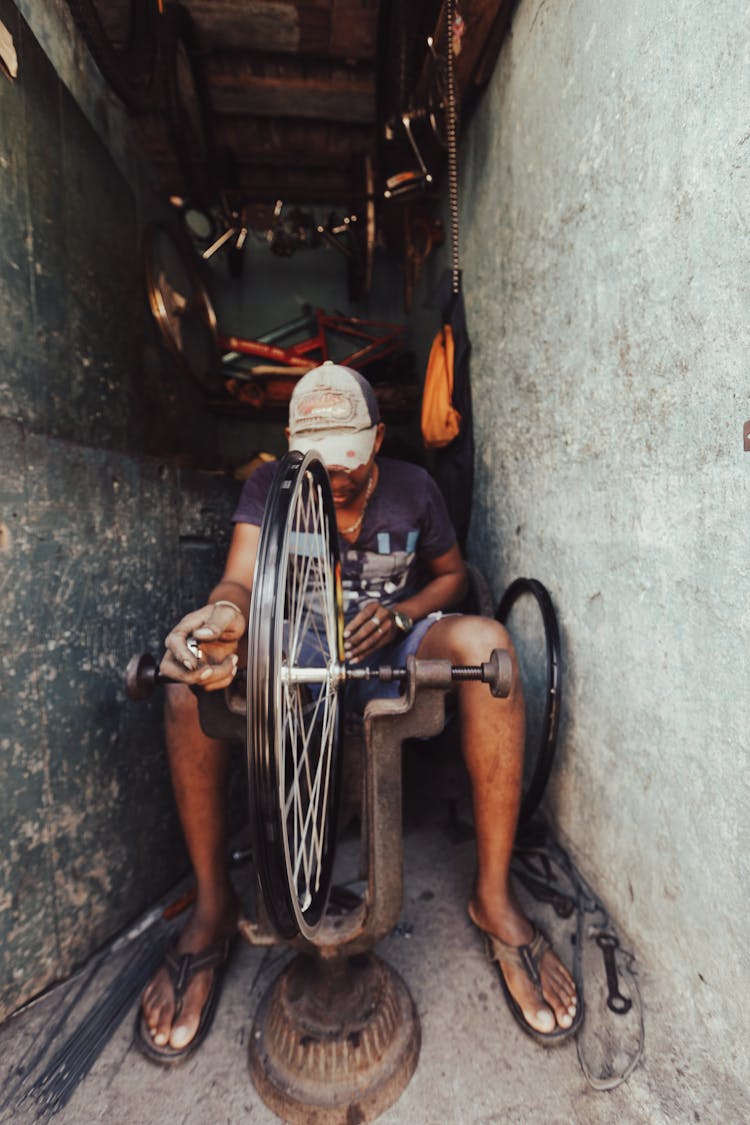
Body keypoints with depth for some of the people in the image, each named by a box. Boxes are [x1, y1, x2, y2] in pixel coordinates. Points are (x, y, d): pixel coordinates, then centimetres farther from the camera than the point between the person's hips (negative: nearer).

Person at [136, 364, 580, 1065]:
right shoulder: (270, 486, -4)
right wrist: (224, 614, -44)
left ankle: (493, 897, -17)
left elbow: (452, 574, 8)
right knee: (190, 664, -27)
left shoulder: (411, 487, 0)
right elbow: (241, 579, -18)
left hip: (394, 647, 1)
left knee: (485, 642, -31)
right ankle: (212, 904, -10)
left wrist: (398, 614, -14)